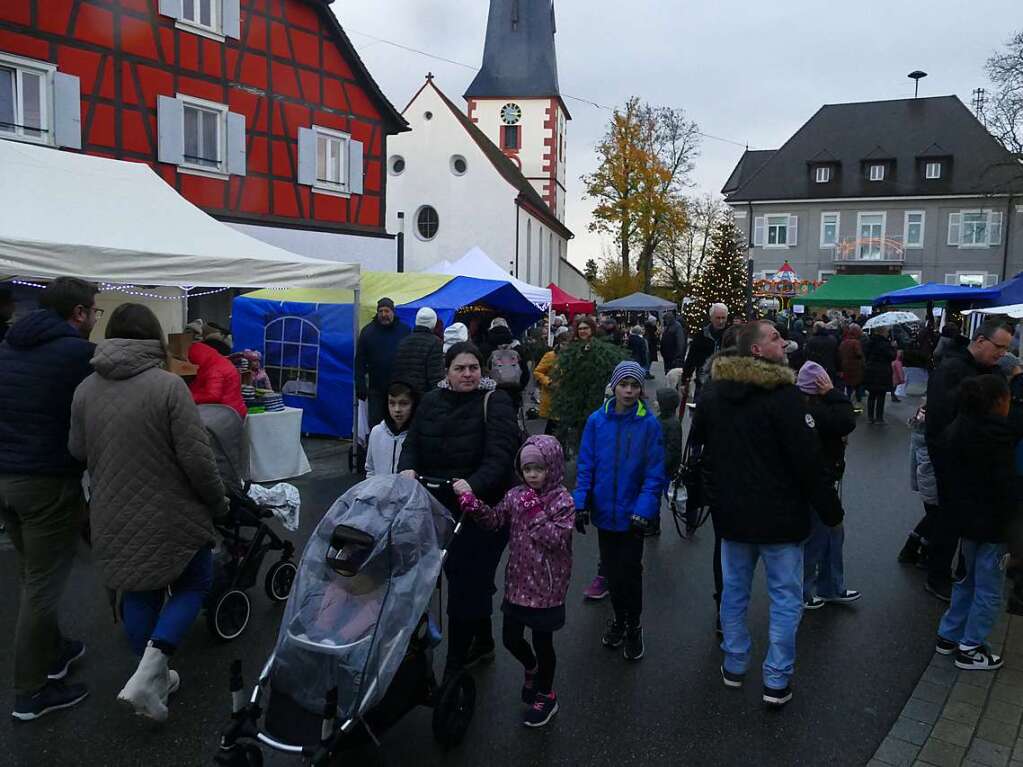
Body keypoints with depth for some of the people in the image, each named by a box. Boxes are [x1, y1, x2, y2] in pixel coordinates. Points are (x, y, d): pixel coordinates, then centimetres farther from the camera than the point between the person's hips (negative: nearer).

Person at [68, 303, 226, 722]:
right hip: (171, 514, -5)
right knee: (194, 582, 15)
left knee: (139, 593, 21)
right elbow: (196, 457, -19)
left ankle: (155, 678, 32)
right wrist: (218, 502, -3)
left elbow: (77, 450, 9)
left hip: (114, 518, 5)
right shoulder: (168, 385, -18)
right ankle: (150, 670, -1)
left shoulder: (85, 389, -2)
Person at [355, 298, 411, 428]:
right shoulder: (368, 331, 1)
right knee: (375, 426, 5)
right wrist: (360, 386, -6)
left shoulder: (405, 330, 1)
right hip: (376, 388, 0)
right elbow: (360, 361, 0)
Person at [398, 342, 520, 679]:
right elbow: (413, 444, 5)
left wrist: (473, 485, -37)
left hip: (482, 508, -5)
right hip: (441, 507, 5)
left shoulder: (495, 402, -10)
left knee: (466, 584, -2)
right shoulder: (431, 401, 6)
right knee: (475, 580, 20)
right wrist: (408, 468, -18)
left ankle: (455, 666, 10)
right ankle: (483, 643, 41)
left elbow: (500, 455, -21)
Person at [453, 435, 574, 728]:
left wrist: (535, 511, -26)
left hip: (546, 587, -5)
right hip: (517, 582, 5)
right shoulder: (516, 495, 2)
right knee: (511, 638, 15)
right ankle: (532, 669, 47)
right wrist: (470, 500, -17)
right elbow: (493, 520, -4)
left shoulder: (562, 501, -13)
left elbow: (556, 539, -21)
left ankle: (545, 696, 30)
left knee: (542, 642, 8)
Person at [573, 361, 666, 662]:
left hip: (632, 514, -2)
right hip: (604, 510, 2)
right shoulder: (596, 421, -5)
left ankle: (634, 626, 29)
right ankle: (618, 618, 38)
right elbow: (585, 465, -1)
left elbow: (654, 473, -9)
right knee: (611, 570, 16)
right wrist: (581, 502, -8)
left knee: (630, 572, 8)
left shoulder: (649, 424, -10)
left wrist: (644, 511, -16)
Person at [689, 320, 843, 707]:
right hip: (779, 515, -6)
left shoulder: (711, 392, 3)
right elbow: (807, 460, -18)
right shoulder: (783, 394, -18)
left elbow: (696, 448, 12)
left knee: (734, 590, 17)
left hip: (732, 513, 6)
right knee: (785, 598, 7)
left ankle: (734, 666, 29)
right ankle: (776, 682, 13)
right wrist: (830, 511, -7)